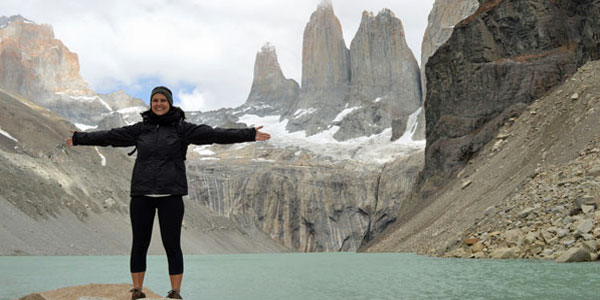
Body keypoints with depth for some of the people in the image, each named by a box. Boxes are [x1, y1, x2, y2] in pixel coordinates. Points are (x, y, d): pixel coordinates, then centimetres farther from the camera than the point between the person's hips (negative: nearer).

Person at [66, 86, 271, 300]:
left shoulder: (182, 128, 0)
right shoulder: (140, 128, 9)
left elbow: (212, 134, -8)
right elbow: (110, 136, 16)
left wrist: (249, 135, -16)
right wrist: (78, 138, 21)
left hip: (170, 195, -2)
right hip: (142, 195, 3)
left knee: (172, 245, 0)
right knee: (139, 245, 7)